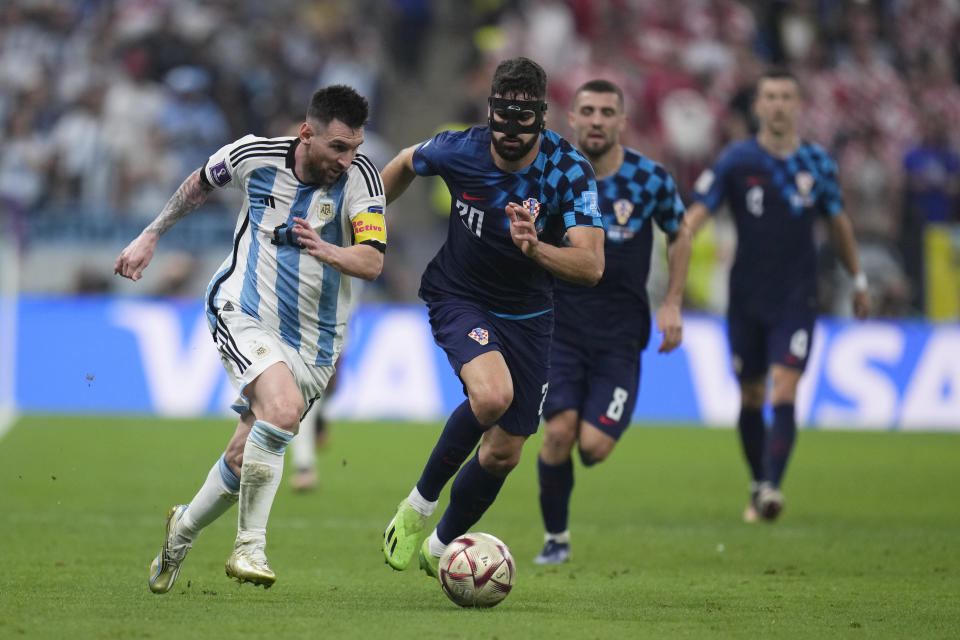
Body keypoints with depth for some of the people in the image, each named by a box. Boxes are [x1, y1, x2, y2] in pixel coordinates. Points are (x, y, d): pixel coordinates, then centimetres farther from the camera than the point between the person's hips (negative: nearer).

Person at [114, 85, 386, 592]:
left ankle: (185, 527, 37)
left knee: (246, 459, 6)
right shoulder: (253, 155, -9)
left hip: (314, 340, 2)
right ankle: (250, 545, -19)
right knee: (284, 405, -30)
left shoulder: (360, 176, -12)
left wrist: (327, 251, -42)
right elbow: (201, 183, 13)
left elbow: (372, 262, -22)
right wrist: (151, 236, 21)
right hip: (243, 316, -2)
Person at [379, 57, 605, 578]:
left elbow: (591, 266, -30)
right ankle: (419, 504, -12)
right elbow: (405, 164, 7)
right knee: (492, 395, -33)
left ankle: (441, 546, 33)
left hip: (526, 314, 2)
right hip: (457, 296, -2)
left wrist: (536, 248, -48)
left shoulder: (568, 169, -22)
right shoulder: (459, 150, -19)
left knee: (504, 453, 6)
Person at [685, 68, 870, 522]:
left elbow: (839, 223, 16)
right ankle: (758, 485, 27)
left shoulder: (817, 162, 2)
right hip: (746, 299, 1)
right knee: (751, 397, 9)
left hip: (797, 301, 0)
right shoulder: (737, 160, -3)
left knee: (783, 394, -15)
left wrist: (858, 281, 21)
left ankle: (771, 489, -23)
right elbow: (697, 212, -8)